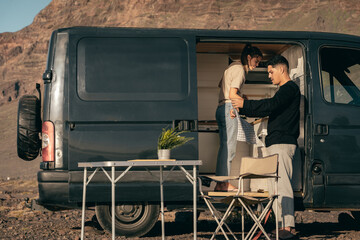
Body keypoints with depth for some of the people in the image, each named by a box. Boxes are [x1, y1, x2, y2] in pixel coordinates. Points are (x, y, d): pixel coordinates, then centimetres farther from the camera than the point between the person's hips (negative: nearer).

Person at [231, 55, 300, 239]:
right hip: (275, 144, 11)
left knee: (282, 184, -14)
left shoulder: (290, 88, -7)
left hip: (282, 144, -11)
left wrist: (244, 104, -15)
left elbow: (271, 105, -22)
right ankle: (282, 225, 11)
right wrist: (240, 111, 20)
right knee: (275, 187, 10)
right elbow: (267, 110, 28)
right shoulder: (284, 91, 25)